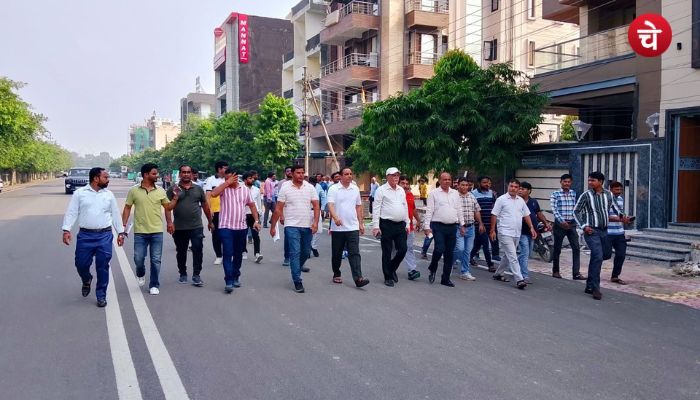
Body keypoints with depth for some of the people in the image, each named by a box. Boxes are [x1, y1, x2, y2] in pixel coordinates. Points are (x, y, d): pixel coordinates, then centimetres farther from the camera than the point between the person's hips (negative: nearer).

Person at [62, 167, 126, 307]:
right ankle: (87, 281, 38)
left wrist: (121, 232, 11)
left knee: (103, 267, 1)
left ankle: (101, 296, 14)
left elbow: (115, 214, 13)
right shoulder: (80, 193, 2)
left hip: (105, 235, 1)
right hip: (85, 235, -1)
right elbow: (71, 213, 0)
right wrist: (66, 230, -11)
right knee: (81, 264, 3)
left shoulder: (109, 195, 8)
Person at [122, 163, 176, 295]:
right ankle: (141, 274, 34)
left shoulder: (160, 191, 4)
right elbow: (127, 208, 5)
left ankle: (154, 285, 15)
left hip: (157, 232, 1)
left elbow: (168, 207, 12)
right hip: (140, 232, -1)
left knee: (156, 260, 3)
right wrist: (123, 225, -2)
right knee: (138, 259, 2)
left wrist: (175, 198, -4)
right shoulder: (134, 191, 0)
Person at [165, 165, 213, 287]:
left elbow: (205, 206, 14)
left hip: (196, 227, 0)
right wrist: (169, 222, -15)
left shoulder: (198, 189, 9)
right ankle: (183, 274, 26)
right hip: (179, 228, 0)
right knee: (181, 252, 11)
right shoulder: (173, 189, 3)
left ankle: (196, 275, 2)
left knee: (198, 250, -6)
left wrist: (210, 221, 16)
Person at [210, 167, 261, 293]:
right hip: (226, 227, -4)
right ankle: (229, 282, -9)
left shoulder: (245, 189, 7)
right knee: (227, 254, -9)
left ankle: (235, 277, 29)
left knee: (238, 254, 14)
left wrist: (256, 220, 7)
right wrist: (227, 183, -19)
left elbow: (252, 205, 14)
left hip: (241, 227, 4)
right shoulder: (224, 188, -2)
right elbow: (213, 194, -23)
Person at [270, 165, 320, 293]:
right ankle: (297, 281, -3)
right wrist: (273, 226, -1)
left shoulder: (310, 188, 3)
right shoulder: (285, 188, -3)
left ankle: (298, 266, 44)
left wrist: (315, 222, -13)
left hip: (307, 226, 3)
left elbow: (316, 206, 0)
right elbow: (278, 209, -1)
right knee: (295, 252, -8)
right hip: (292, 226, -3)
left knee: (305, 251, 15)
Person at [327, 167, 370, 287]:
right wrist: (335, 217, -33)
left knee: (354, 253, -7)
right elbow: (330, 205, -15)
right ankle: (336, 274, 28)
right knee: (337, 253, 11)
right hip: (338, 227, -2)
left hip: (353, 227, 2)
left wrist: (361, 223, 13)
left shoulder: (355, 189, 9)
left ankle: (358, 278, -13)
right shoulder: (333, 189, -4)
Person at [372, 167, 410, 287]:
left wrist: (407, 224, 14)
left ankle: (392, 268, 29)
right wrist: (375, 226, -14)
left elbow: (405, 207, 18)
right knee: (387, 252, 3)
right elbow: (376, 209, -8)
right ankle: (388, 277, 14)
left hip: (400, 225, 6)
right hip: (387, 224, -6)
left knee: (403, 249, 4)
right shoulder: (381, 190, -5)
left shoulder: (401, 190, 13)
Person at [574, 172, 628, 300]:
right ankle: (595, 289, -8)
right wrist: (584, 226, -10)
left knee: (607, 254, 16)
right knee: (598, 257, -16)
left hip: (604, 231, 6)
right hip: (591, 231, -6)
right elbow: (576, 211, -3)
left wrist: (621, 215, 4)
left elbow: (613, 205, 21)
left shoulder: (608, 194, 2)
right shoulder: (586, 195, -9)